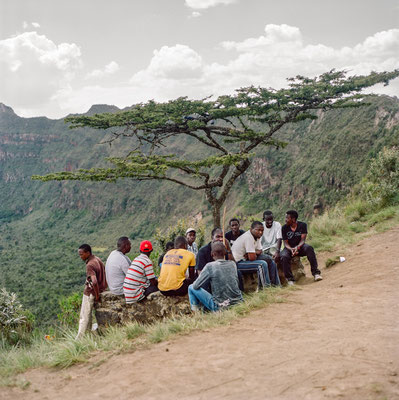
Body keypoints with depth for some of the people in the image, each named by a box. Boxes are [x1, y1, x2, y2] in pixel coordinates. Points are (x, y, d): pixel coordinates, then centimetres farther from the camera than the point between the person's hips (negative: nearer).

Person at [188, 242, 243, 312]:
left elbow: (196, 286, -6)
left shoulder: (210, 266, -12)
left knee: (191, 288, 8)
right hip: (238, 303, 5)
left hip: (220, 307, -5)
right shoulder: (233, 264, 2)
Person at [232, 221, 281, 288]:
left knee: (269, 259, 8)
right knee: (262, 264, -25)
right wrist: (255, 254, -6)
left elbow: (259, 251, 7)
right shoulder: (248, 237, -27)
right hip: (238, 262, -10)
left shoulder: (256, 236, 2)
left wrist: (254, 253, -15)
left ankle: (276, 284, 16)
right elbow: (252, 257, -29)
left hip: (246, 258, 10)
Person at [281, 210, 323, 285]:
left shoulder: (302, 225, -6)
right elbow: (286, 243, -7)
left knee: (309, 248, -33)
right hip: (289, 248, 0)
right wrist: (291, 249, -29)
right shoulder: (284, 228, -5)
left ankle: (316, 273, -33)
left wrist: (297, 247, -33)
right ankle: (290, 279, -24)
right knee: (284, 257, -33)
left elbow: (303, 240, -12)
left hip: (300, 246, 0)